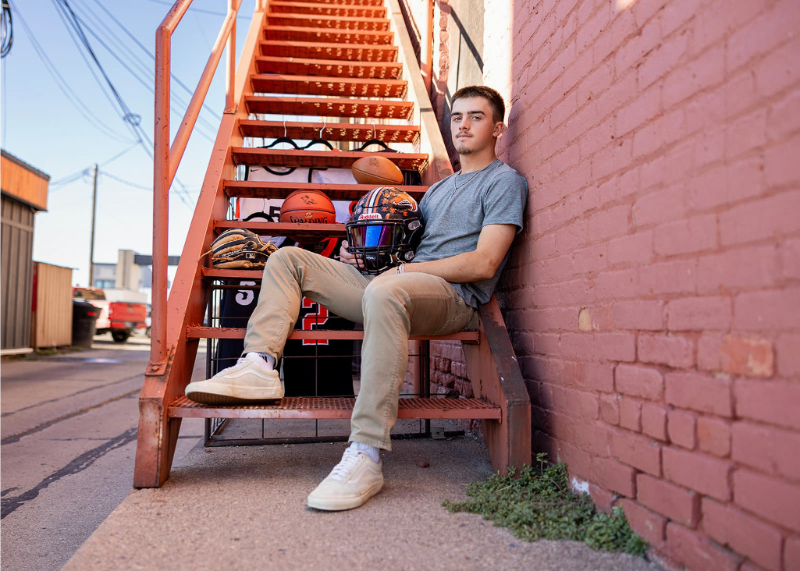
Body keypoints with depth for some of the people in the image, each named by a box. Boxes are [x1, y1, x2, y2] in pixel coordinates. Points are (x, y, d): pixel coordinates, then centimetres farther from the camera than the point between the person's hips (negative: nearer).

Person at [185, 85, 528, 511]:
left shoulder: (504, 181, 6)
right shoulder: (440, 189, 31)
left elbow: (484, 264, -9)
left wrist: (402, 269, -10)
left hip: (454, 297, -8)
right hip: (398, 284, 8)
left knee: (384, 292, -43)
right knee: (288, 258, 4)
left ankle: (366, 455, -41)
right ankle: (259, 366, -18)